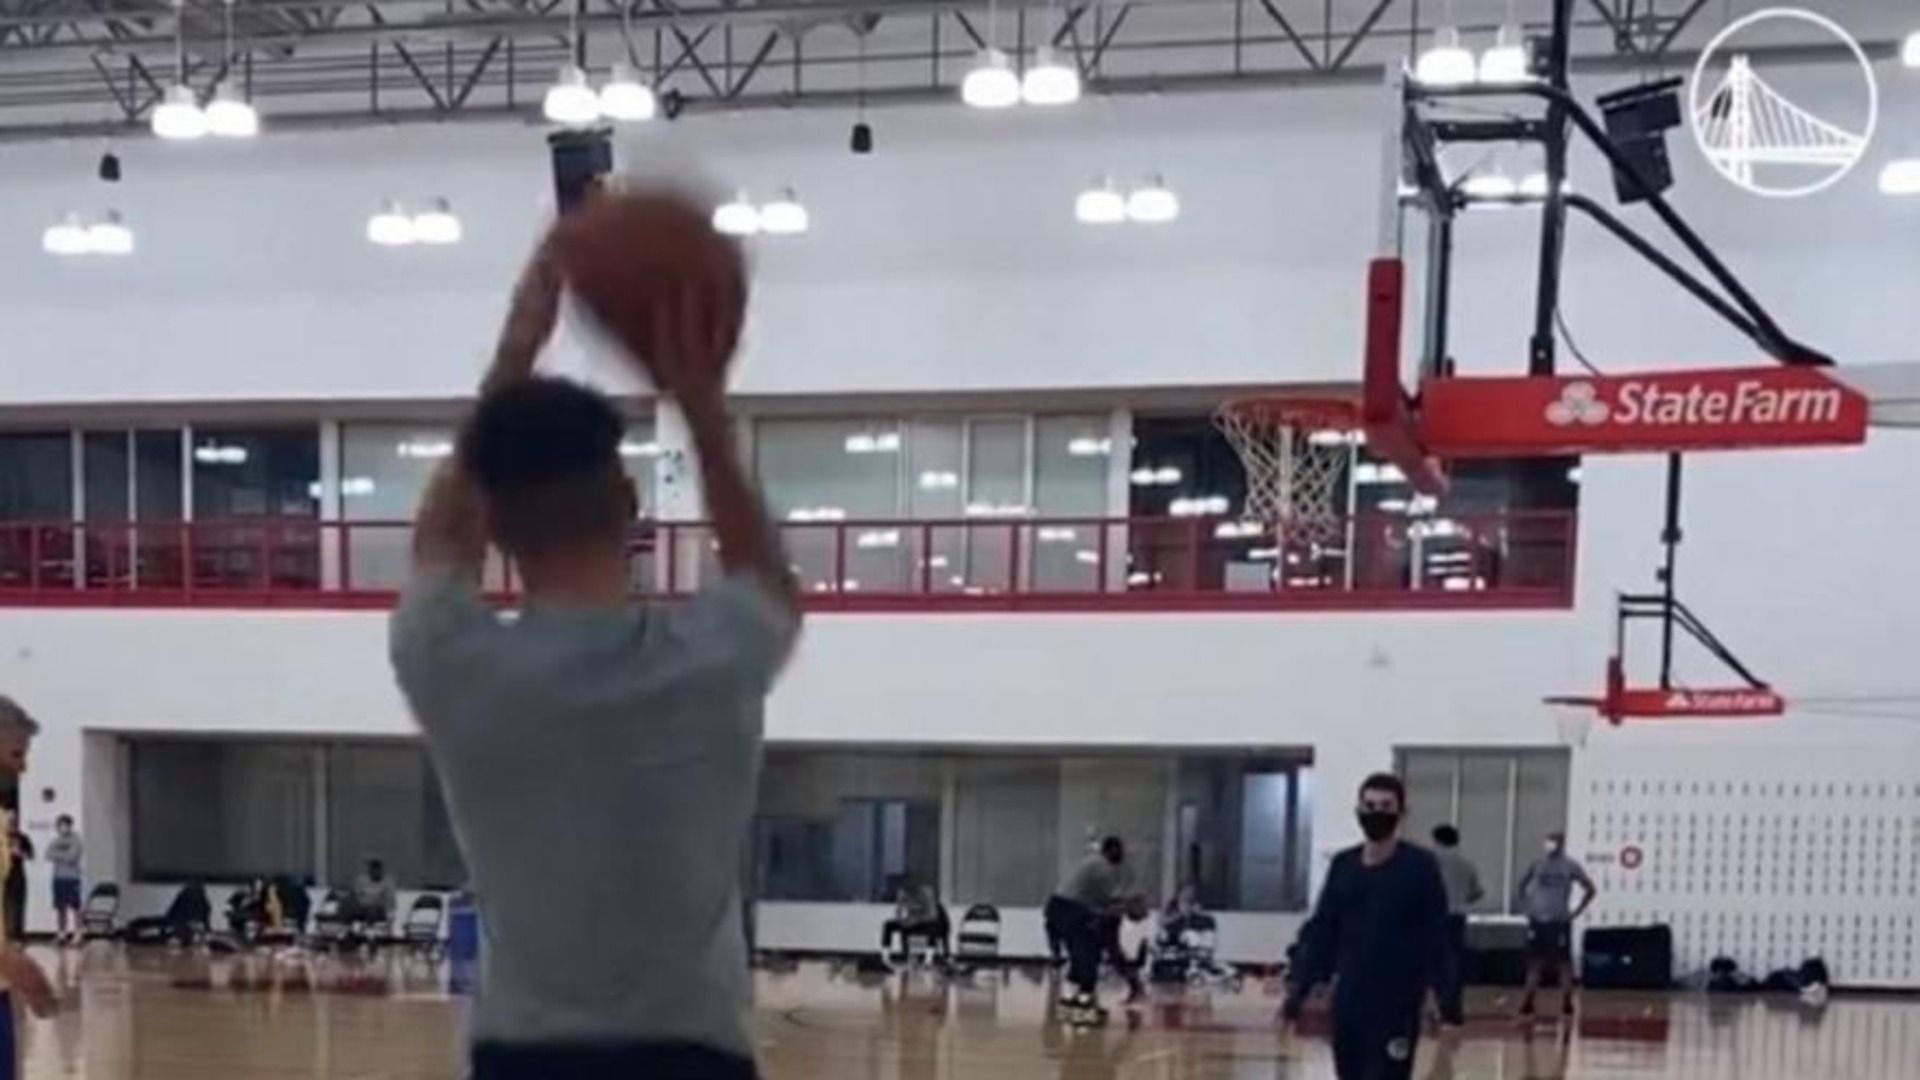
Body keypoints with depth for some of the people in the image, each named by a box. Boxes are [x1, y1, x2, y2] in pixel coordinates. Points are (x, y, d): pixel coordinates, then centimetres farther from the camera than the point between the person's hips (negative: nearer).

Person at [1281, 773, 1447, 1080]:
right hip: (1349, 1000, 5)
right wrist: (1299, 986, 1)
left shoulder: (1420, 866, -5)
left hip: (1397, 1003, -5)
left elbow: (1433, 937, -8)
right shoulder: (1343, 866, 7)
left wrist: (1425, 988, -18)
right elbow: (1320, 930, 8)